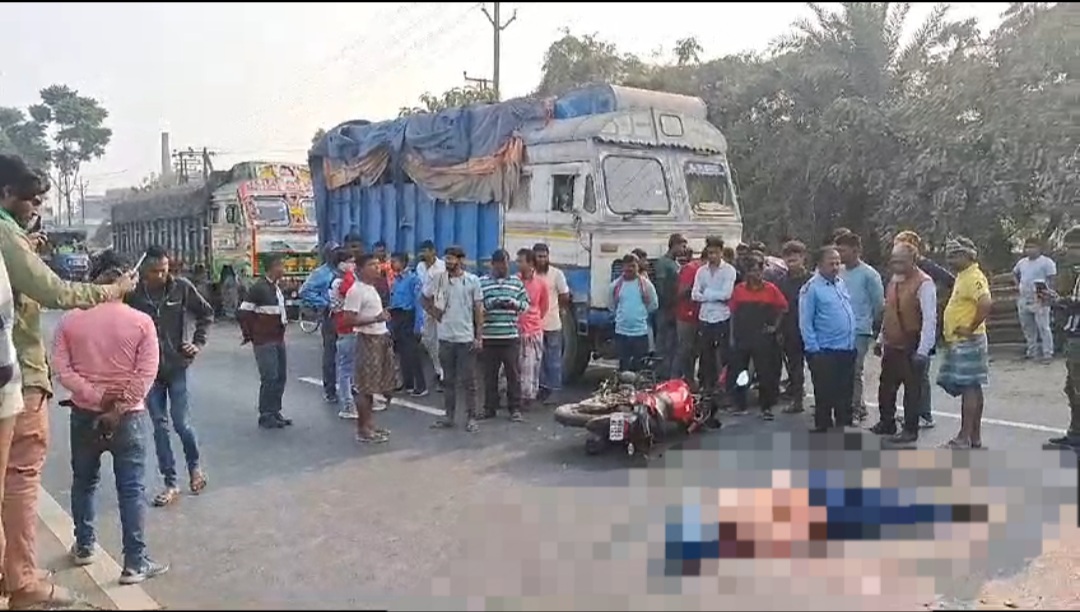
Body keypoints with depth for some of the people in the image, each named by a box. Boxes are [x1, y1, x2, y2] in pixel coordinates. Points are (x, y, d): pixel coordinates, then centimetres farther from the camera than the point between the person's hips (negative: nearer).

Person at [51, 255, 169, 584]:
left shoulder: (70, 320, -2)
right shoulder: (141, 321, -9)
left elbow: (62, 370, -9)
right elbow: (147, 373, -15)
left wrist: (95, 397, -12)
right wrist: (120, 407, -12)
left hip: (84, 413, 3)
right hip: (128, 415, -3)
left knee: (84, 482, 22)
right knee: (131, 489, 1)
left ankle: (84, 546, 36)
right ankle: (135, 563, 3)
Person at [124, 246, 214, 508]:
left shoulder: (181, 287, -7)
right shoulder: (134, 293, -8)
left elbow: (206, 313, 6)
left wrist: (198, 343, 0)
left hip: (176, 366, -1)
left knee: (181, 422, 1)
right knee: (160, 426, 6)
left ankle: (195, 466, 29)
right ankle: (170, 484, 16)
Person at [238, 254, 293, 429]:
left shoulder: (277, 287, 13)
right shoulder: (258, 288, -14)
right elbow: (244, 311, -15)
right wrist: (248, 334, -9)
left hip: (278, 339, 9)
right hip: (264, 341, -9)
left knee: (281, 377, 12)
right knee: (269, 378, -6)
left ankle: (275, 412, 23)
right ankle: (265, 416, 4)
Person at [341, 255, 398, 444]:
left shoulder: (372, 288, 15)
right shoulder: (356, 290, -15)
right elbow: (349, 319, -22)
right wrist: (376, 319, -24)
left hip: (380, 338, 10)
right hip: (368, 339, -10)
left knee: (373, 385, 14)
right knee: (365, 386, -3)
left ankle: (370, 425, 24)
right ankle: (363, 430, 5)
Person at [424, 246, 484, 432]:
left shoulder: (472, 281, -5)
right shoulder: (439, 278, 0)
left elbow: (478, 310, -3)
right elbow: (425, 297, 16)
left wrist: (479, 337, -7)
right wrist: (432, 312, 2)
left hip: (467, 338, -3)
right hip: (445, 337, 3)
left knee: (468, 380, 3)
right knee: (448, 379, 13)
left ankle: (471, 418, 11)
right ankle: (449, 416, 22)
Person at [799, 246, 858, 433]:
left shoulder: (841, 283, 11)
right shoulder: (811, 288, -11)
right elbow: (805, 323, -12)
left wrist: (853, 340, 15)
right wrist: (814, 349, -15)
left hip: (847, 350, 7)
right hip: (825, 353, -7)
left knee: (845, 393, 15)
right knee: (825, 396, 0)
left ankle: (844, 426, 28)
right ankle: (823, 428, 10)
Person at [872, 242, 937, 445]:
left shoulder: (924, 283, -17)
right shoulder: (894, 280, 8)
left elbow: (930, 319, -21)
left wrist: (923, 351, -24)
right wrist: (880, 339, 16)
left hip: (911, 348, -8)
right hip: (891, 345, 8)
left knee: (912, 389, 5)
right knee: (886, 386, 16)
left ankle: (910, 430, 17)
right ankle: (887, 424, 31)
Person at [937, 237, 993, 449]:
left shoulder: (974, 277, -15)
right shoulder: (962, 276, 16)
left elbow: (986, 304, -29)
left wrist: (971, 329, -21)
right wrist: (953, 334, 14)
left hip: (967, 343, -10)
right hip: (959, 343, 10)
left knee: (969, 388, -7)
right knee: (972, 389, 12)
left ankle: (964, 438, -5)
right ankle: (975, 438, 19)